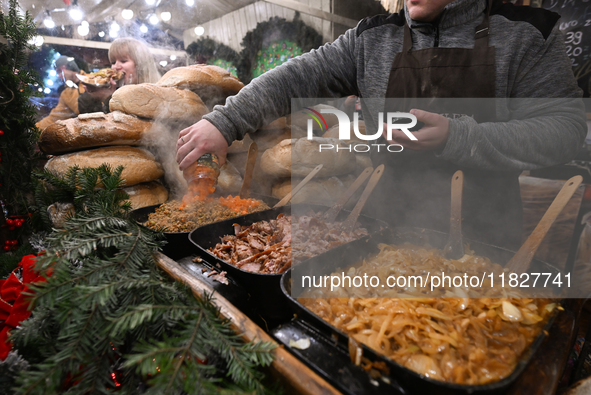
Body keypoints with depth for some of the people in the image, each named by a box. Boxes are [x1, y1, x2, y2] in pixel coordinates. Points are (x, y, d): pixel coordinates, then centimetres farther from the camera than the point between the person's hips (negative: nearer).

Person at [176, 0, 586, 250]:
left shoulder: (528, 33, -3)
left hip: (485, 240, -1)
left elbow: (567, 124, -9)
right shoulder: (371, 38, 2)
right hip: (392, 227, 2)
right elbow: (298, 78, -5)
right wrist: (225, 121, -15)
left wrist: (456, 138, -23)